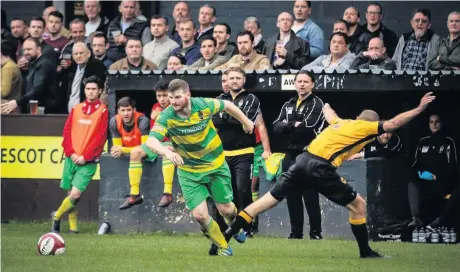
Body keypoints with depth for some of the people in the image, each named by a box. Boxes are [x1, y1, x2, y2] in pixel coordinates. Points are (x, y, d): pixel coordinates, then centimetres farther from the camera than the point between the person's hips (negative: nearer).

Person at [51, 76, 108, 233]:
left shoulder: (103, 111, -2)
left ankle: (57, 217, 8)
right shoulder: (76, 109, 10)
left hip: (88, 161, -4)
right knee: (71, 194, 7)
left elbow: (101, 137, -8)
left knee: (75, 195, -13)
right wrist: (71, 153, -6)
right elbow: (67, 132, 8)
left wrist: (85, 157, -12)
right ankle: (73, 226, 20)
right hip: (72, 158, 4)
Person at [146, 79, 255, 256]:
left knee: (226, 210, 6)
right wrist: (167, 152, -55)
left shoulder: (204, 105, -19)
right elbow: (151, 141, -35)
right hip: (189, 171, 0)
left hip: (216, 165, 0)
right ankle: (223, 247, 15)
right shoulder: (166, 117, -22)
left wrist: (246, 122, 16)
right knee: (199, 214, -10)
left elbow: (227, 105, 1)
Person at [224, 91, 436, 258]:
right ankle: (365, 252, 12)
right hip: (321, 168, -7)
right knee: (358, 205, 7)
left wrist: (327, 107, 70)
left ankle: (227, 233, 3)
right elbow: (393, 124, 0)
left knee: (271, 199, 8)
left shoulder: (342, 123, 26)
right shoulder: (365, 127, 6)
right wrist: (419, 109, 8)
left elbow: (328, 113, 47)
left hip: (303, 161, 7)